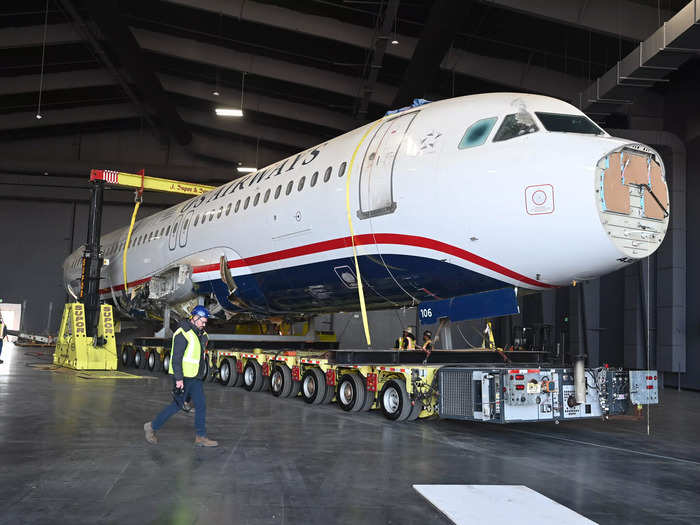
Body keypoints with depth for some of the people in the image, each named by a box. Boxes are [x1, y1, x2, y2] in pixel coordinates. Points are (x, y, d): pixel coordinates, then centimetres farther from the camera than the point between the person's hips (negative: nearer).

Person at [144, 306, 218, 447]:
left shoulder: (200, 334, 13)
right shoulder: (183, 333, -15)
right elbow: (176, 358, -20)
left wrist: (202, 375, 20)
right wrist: (179, 379, -23)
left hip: (196, 378, 8)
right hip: (183, 377, -8)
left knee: (201, 405, 3)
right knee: (177, 405, 1)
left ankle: (200, 437, 9)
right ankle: (152, 427, 17)